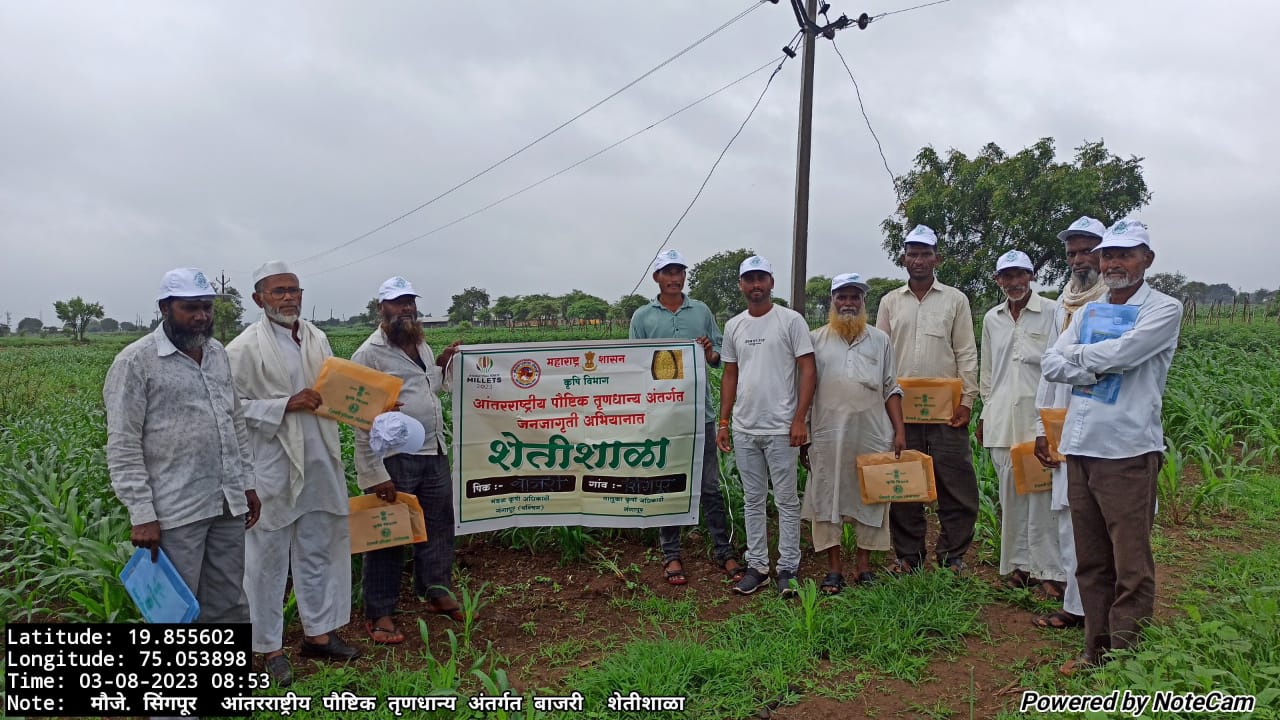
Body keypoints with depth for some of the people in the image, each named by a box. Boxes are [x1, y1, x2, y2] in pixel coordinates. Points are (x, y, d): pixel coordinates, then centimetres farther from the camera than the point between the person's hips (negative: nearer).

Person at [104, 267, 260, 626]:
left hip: (227, 503, 6)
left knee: (229, 606, 14)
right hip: (175, 511, -6)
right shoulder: (135, 362, -10)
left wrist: (247, 483, 15)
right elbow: (123, 446, -12)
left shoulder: (217, 353, 11)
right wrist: (142, 515, -15)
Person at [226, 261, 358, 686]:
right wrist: (285, 406, -21)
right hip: (272, 467, -6)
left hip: (320, 462, 6)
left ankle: (318, 633, 30)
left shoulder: (317, 339, 9)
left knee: (318, 552, 15)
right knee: (267, 558, 6)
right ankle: (270, 648, 20)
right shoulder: (245, 348, -11)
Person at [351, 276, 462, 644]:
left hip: (434, 454, 7)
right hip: (394, 459, -7)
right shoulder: (369, 354, -12)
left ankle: (438, 593, 35)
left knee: (438, 528, 17)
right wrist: (375, 473, -20)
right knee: (388, 536, 4)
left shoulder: (422, 347, 11)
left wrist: (441, 365, 11)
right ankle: (379, 614, 17)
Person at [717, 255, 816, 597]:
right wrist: (723, 422, 9)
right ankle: (757, 567, 21)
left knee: (786, 500, 4)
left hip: (781, 428, -5)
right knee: (752, 500, 12)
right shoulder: (733, 325, 9)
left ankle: (787, 569, 14)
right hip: (744, 430, 5)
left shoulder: (791, 320, -5)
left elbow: (807, 370, -7)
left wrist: (799, 419, -13)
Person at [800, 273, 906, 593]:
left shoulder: (880, 340, 10)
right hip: (828, 435, -1)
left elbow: (891, 390, 10)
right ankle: (833, 568, 13)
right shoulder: (815, 340, 5)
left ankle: (864, 565, 19)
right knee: (827, 498, 2)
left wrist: (900, 431, 2)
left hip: (872, 435, 1)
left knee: (871, 498, 6)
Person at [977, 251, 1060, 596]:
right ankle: (1018, 563, 18)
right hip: (1002, 419, 5)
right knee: (1010, 493, 8)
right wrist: (985, 412, 18)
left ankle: (1049, 568, 3)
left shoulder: (1051, 313, -2)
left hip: (1039, 415, -4)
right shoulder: (991, 318, 13)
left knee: (1041, 491, -6)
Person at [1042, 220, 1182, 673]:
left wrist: (1076, 353, 0)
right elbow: (1051, 366, 6)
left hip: (1128, 450, -6)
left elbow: (1121, 353, -17)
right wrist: (1100, 368, -9)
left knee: (1131, 566, -2)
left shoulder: (1164, 309, -1)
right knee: (1091, 562, 12)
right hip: (1080, 447, 6)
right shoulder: (1087, 312, 17)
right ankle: (1096, 649, 22)